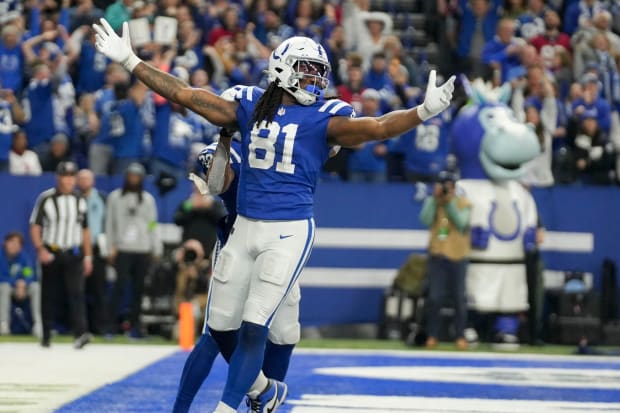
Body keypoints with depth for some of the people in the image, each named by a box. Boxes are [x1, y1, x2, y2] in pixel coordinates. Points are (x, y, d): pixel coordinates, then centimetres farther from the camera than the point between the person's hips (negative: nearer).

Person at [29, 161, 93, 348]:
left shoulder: (80, 201, 8)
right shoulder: (46, 199, -4)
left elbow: (85, 231, 15)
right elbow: (35, 226, -5)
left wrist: (88, 256, 11)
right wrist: (41, 250, -17)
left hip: (73, 255, 2)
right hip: (50, 254, -2)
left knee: (76, 292, -14)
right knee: (49, 296, 5)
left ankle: (80, 333, -25)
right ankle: (46, 336, 17)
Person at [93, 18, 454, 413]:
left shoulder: (323, 117, -4)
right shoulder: (249, 106, 6)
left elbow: (375, 128, -18)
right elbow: (185, 94, 9)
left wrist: (423, 111, -35)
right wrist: (130, 61, 8)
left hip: (289, 232, -5)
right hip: (245, 228, 5)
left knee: (254, 328, -11)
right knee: (221, 325, 10)